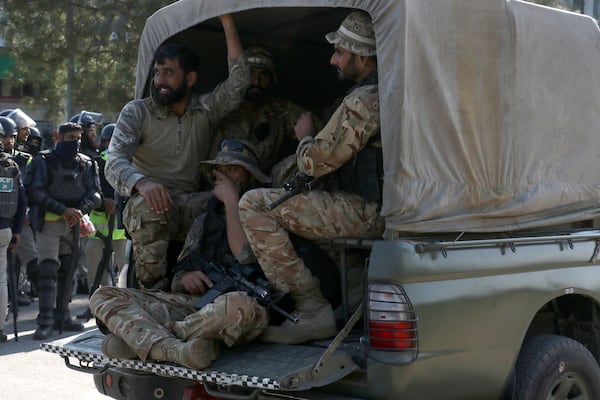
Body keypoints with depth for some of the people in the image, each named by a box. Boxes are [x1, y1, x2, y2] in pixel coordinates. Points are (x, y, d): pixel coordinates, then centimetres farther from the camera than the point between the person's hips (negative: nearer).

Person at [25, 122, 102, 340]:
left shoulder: (87, 164, 10)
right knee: (48, 270, -11)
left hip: (74, 224, 4)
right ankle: (45, 321, -11)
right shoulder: (43, 161, -2)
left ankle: (62, 316, 18)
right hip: (48, 222, -4)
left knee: (67, 271, 9)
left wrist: (81, 211, -15)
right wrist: (63, 210, -17)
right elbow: (35, 191, -10)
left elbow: (95, 192, 5)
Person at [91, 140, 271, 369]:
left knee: (238, 305, -44)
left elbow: (245, 255, -10)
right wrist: (184, 279, -2)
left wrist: (231, 200, -1)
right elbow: (177, 285, 24)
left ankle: (145, 339, -27)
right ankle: (177, 350, -37)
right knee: (103, 297, -11)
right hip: (193, 303, 6)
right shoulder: (204, 221, 27)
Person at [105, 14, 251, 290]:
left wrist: (227, 21, -9)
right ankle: (153, 289, -27)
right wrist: (142, 183, -35)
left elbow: (239, 80, -5)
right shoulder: (137, 112, 3)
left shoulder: (206, 110, 10)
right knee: (150, 205, -39)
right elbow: (114, 162, -11)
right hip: (148, 205, -2)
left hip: (192, 206, 2)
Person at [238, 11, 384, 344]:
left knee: (254, 204, -15)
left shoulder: (365, 100, -18)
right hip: (377, 207, 11)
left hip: (367, 213, -11)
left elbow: (314, 163, -15)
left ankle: (312, 309, -16)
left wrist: (305, 137, 6)